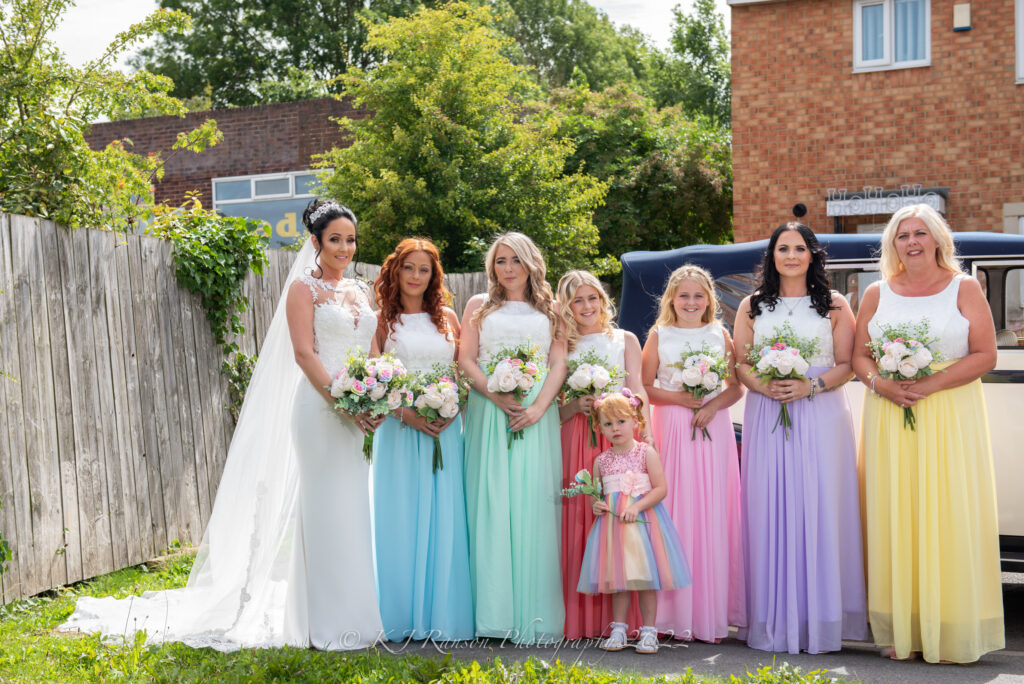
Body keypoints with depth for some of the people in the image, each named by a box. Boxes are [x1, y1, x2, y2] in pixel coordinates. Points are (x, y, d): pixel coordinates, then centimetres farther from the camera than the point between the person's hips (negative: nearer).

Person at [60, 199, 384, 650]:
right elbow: (304, 352, -11)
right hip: (321, 408, -6)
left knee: (357, 508, 7)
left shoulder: (359, 291, 17)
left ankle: (360, 611, 16)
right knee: (324, 509, -3)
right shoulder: (304, 288, -1)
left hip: (362, 411, 6)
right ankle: (325, 625, 4)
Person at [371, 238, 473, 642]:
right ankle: (401, 620, 4)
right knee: (401, 517, -2)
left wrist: (453, 410, -6)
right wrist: (406, 413, -13)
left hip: (445, 430, 2)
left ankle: (442, 616, 7)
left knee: (444, 520, 1)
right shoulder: (382, 320, 6)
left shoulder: (447, 318, 13)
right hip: (400, 429, -2)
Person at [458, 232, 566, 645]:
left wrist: (539, 407, -10)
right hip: (488, 412, 0)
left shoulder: (549, 309, 15)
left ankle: (534, 617, -2)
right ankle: (495, 613, -2)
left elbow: (558, 365, 6)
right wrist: (496, 396, -11)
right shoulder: (479, 306, 15)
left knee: (533, 503, -5)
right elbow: (466, 360, 5)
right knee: (490, 501, -6)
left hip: (536, 414, 0)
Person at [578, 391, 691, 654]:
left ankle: (649, 631, 7)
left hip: (643, 521, -3)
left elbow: (660, 488, -8)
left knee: (645, 578, -2)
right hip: (612, 521, 3)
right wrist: (596, 504, -3)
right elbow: (596, 492, 20)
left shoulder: (646, 452, -2)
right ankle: (618, 630, 16)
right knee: (617, 578, 6)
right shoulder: (601, 460, 9)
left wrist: (636, 506, -19)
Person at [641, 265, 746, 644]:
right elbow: (644, 387, 3)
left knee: (713, 512, 0)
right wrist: (679, 397, -10)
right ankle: (677, 613, 2)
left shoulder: (720, 335, 10)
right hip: (671, 428, -1)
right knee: (675, 509, -4)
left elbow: (737, 387, 8)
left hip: (713, 428, 1)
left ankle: (713, 610, 6)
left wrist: (712, 404, -10)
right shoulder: (659, 336, 7)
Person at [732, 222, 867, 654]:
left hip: (821, 414, -1)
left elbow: (846, 364, 2)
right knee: (769, 511, -2)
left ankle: (819, 619, 3)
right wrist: (762, 385, -11)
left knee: (819, 509, -4)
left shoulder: (834, 305, 7)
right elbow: (739, 361, 9)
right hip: (766, 416, 1)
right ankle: (773, 620, 5)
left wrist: (811, 385, -14)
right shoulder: (752, 306, 13)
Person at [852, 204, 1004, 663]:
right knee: (894, 520, 0)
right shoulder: (877, 294, 12)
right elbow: (859, 355, 11)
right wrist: (880, 383, -11)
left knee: (948, 519, -4)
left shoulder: (964, 288, 4)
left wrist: (929, 385, -14)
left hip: (950, 418, -2)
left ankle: (951, 633, 5)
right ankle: (903, 632, 5)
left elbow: (985, 355, -3)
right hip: (889, 419, 2)